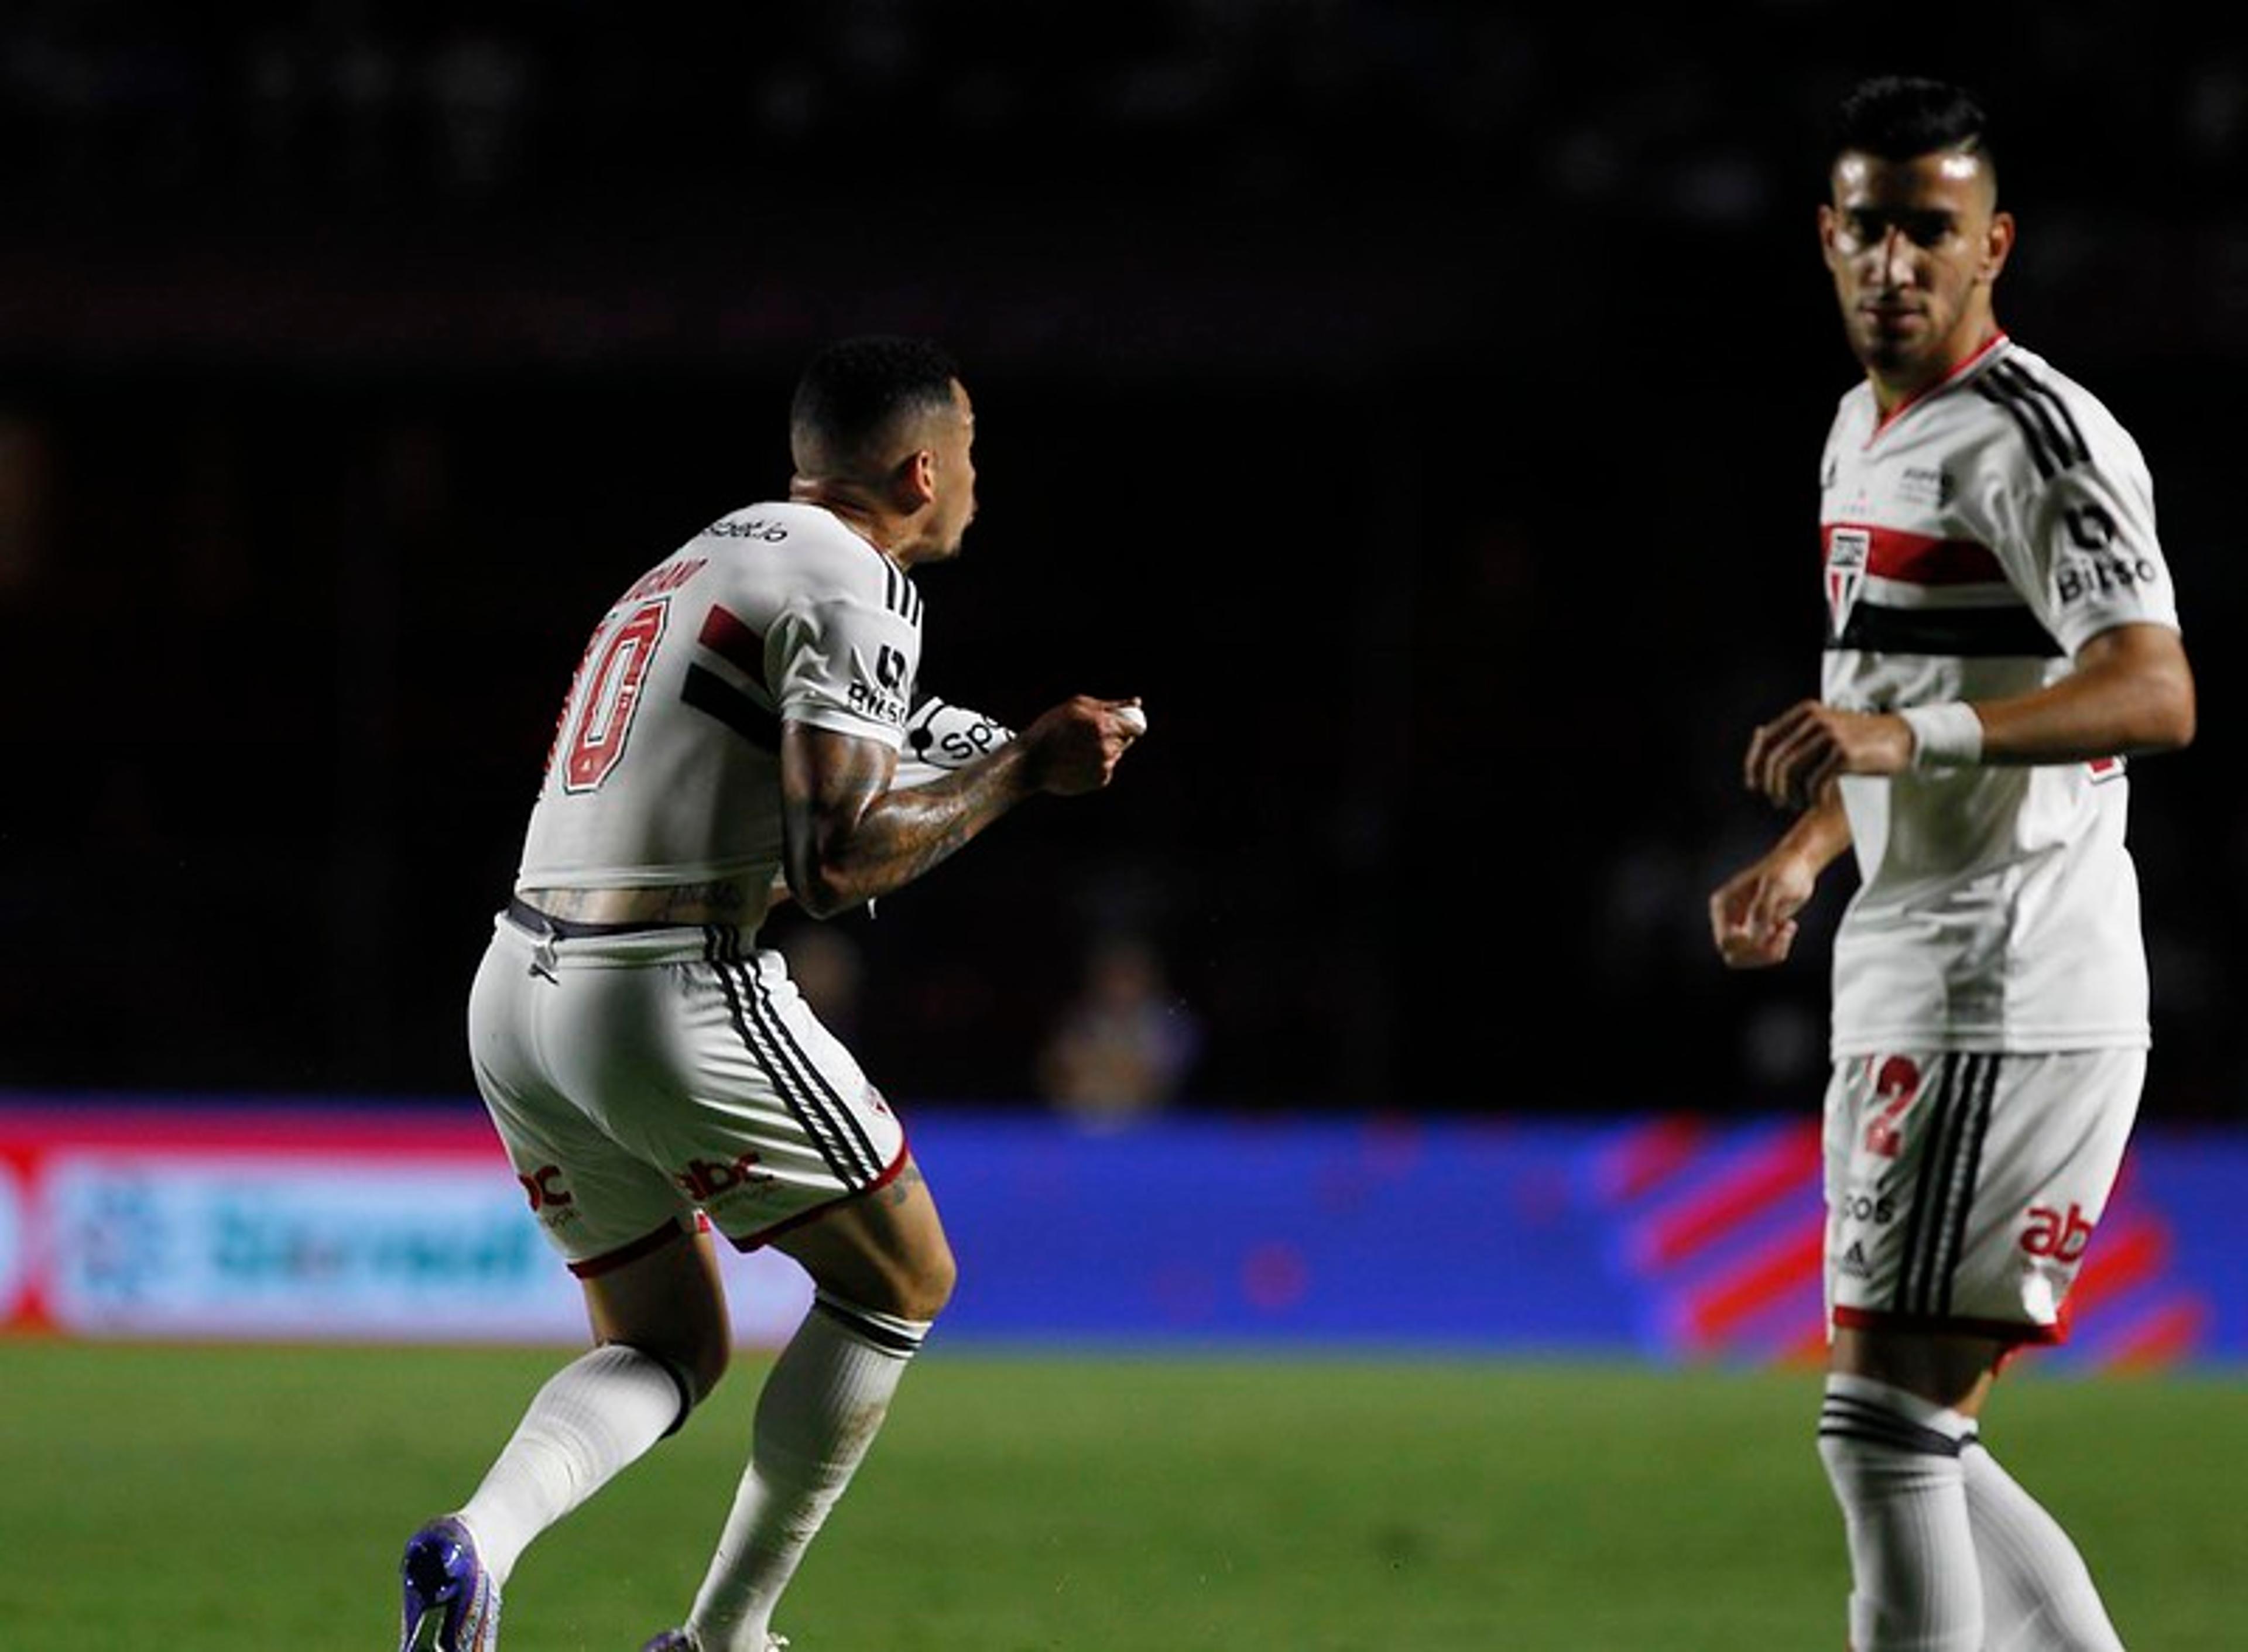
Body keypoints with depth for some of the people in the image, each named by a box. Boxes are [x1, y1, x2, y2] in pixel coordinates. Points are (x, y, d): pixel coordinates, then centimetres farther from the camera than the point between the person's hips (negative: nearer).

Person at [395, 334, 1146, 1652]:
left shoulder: (697, 568, 22)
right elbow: (834, 867, -16)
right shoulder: (851, 590, -7)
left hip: (515, 997, 8)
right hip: (675, 1002, -8)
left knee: (669, 1347, 19)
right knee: (902, 1282, 13)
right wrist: (1024, 771, -6)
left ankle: (478, 1542, -9)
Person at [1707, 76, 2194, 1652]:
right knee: (1910, 1436, 10)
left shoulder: (2033, 439, -13)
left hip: (2006, 989, -10)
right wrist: (1808, 850, 27)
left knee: (1886, 1408, -13)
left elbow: (2155, 694, -27)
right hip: (1908, 982, 10)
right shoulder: (1867, 429, 18)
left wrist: (1906, 737, -37)